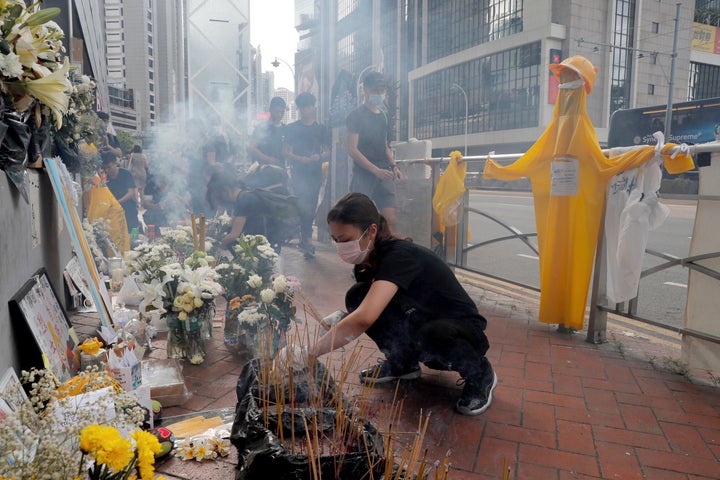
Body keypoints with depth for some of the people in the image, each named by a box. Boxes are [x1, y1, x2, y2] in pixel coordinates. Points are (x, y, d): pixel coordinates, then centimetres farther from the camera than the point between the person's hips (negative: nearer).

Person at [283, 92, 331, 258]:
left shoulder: (321, 129, 12)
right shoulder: (292, 128, 8)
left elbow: (327, 153, 9)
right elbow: (285, 152, 3)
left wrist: (319, 157, -14)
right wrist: (300, 159, -16)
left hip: (315, 173, 2)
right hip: (298, 172, -2)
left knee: (309, 207, 4)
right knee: (305, 207, -13)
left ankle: (304, 239, 15)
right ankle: (307, 240, -7)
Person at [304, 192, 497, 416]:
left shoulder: (400, 256, -32)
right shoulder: (366, 261, -6)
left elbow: (363, 319, -46)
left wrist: (308, 353, -40)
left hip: (463, 329, -6)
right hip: (420, 324, 6)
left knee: (430, 336, -42)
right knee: (357, 296, -14)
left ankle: (479, 373, -7)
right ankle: (403, 362, 7)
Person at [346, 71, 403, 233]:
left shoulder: (383, 116, 17)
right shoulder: (356, 115, -4)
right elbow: (352, 150, -11)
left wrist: (394, 166, 9)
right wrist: (377, 170, -19)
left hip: (384, 176, 6)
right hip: (363, 175, -6)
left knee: (390, 220, -1)